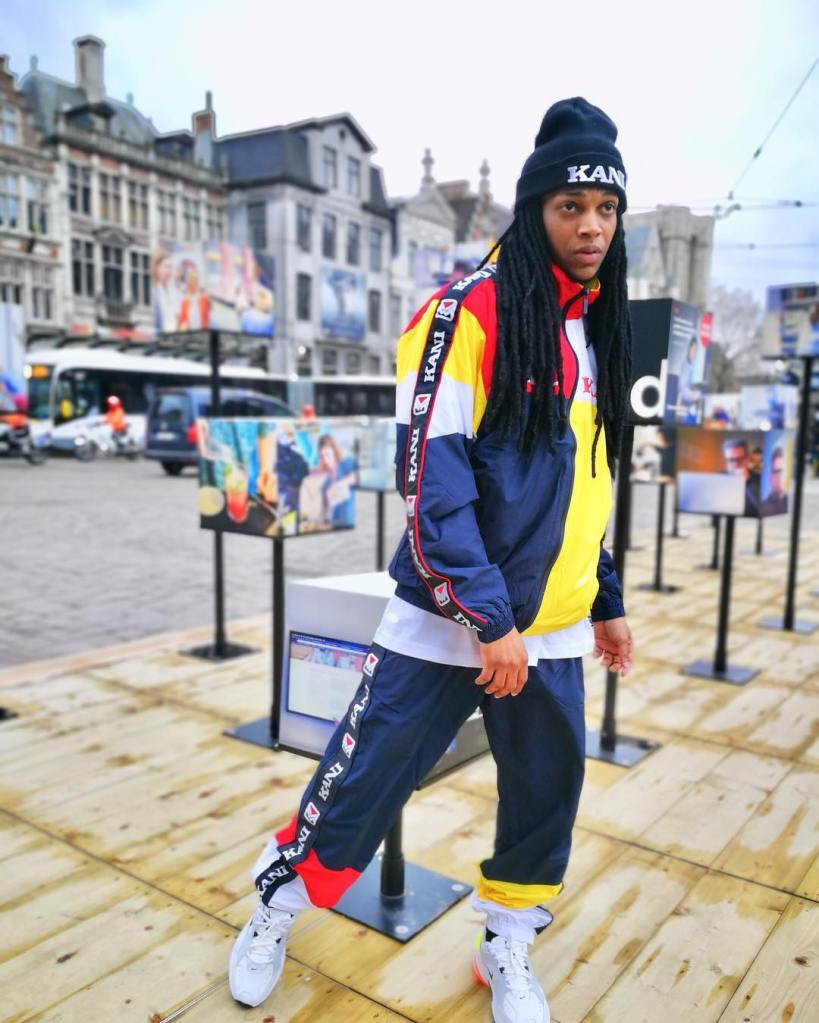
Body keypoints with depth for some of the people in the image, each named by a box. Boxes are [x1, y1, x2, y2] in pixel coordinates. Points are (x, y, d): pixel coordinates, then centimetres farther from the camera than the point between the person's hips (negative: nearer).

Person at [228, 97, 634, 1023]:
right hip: (446, 622, -6)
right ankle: (274, 912, 33)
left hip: (550, 631, 7)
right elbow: (430, 475, -17)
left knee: (547, 795, 13)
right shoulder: (472, 310, -11)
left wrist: (604, 603, 18)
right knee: (360, 788, 4)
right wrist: (489, 619, -18)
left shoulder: (595, 331, 12)